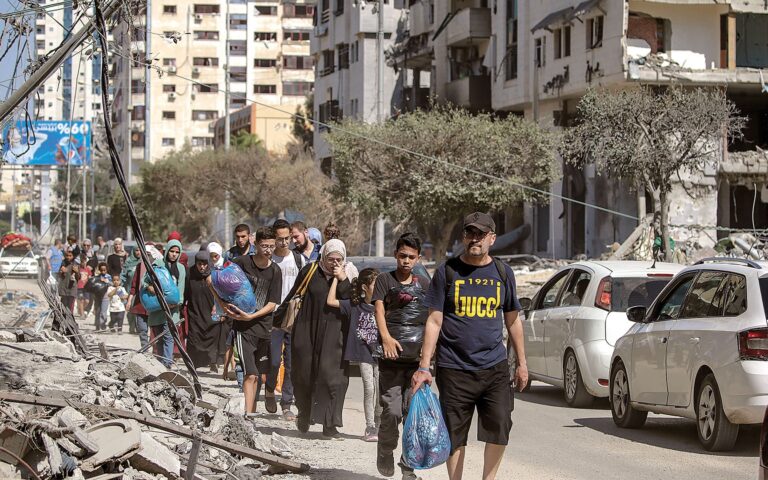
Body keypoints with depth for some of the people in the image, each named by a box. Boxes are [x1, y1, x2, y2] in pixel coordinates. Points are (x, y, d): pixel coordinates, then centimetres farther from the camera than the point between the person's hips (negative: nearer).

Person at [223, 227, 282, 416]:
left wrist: (250, 316, -15)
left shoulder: (275, 271, 1)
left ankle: (252, 412, 24)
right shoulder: (242, 262, -5)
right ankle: (248, 415, -16)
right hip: (244, 328, -3)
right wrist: (224, 304, -7)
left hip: (264, 326, 3)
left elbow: (272, 305, -2)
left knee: (263, 376, 8)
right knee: (250, 375, -14)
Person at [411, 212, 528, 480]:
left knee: (499, 428, -6)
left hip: (495, 367, 2)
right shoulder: (447, 272, 1)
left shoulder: (502, 273, 9)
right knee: (455, 436, 2)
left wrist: (521, 362, 16)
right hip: (454, 369, -2)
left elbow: (512, 320, 18)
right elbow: (434, 321, 0)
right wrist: (424, 366, -6)